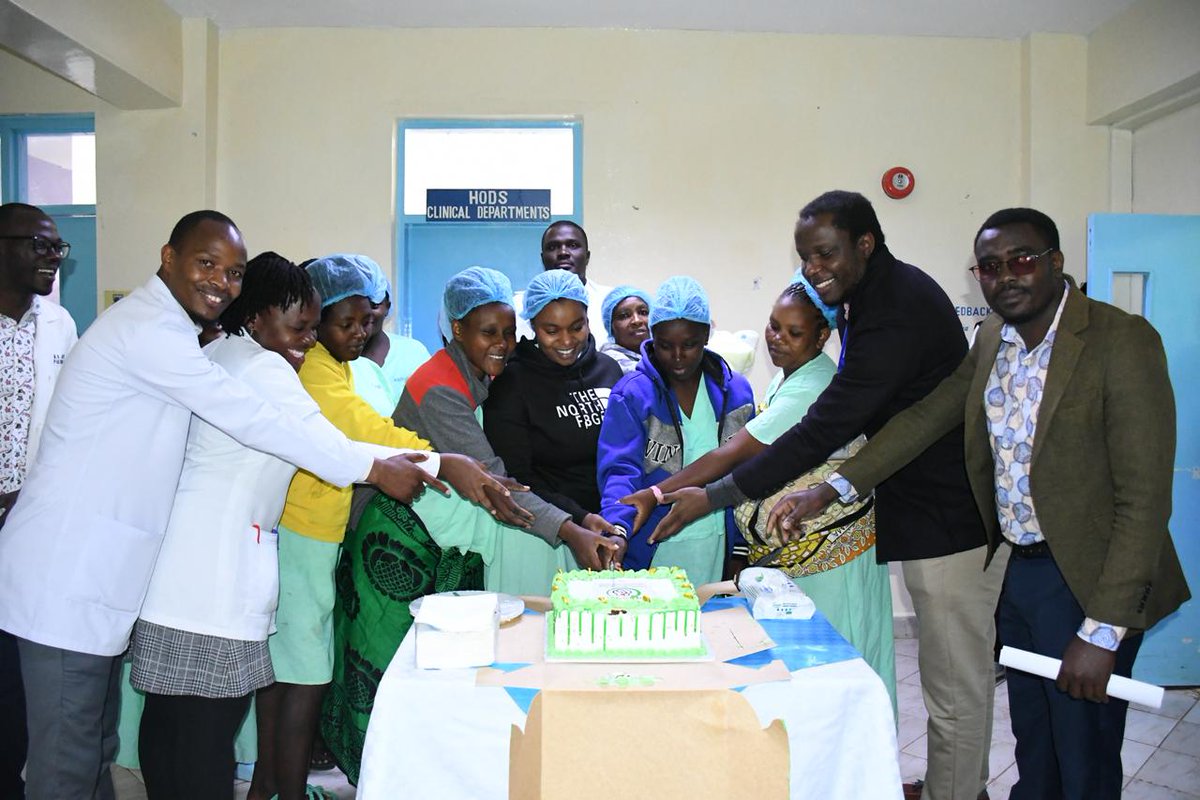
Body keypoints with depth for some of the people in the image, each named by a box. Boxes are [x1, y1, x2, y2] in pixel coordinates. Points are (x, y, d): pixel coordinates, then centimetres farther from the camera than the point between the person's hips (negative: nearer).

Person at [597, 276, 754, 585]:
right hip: (652, 548, -3)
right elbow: (620, 471, -17)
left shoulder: (736, 390, 5)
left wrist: (742, 547, 6)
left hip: (719, 548, 3)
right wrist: (616, 531, -33)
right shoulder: (631, 394, -8)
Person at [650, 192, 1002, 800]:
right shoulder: (888, 290, 8)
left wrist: (715, 496, -26)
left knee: (954, 687, 3)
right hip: (953, 507, 11)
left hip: (948, 519, -11)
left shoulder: (897, 311, -24)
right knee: (967, 671, 23)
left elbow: (824, 429, -29)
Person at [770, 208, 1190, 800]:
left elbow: (1144, 499, -19)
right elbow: (927, 417, 6)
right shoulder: (994, 338, 4)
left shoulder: (1122, 341, -17)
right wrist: (831, 489, -5)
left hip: (1084, 582, -6)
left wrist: (1103, 632, -21)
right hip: (1016, 569, 6)